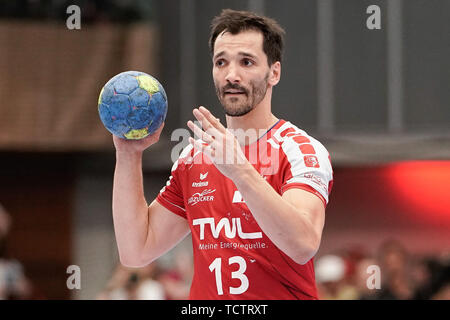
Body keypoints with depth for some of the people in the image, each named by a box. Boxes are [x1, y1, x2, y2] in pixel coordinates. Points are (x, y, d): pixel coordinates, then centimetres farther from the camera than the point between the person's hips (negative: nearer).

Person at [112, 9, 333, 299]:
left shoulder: (300, 150, -4)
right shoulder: (193, 158, 11)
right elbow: (137, 251, 10)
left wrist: (240, 171, -29)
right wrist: (129, 155, 4)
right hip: (203, 300, 3)